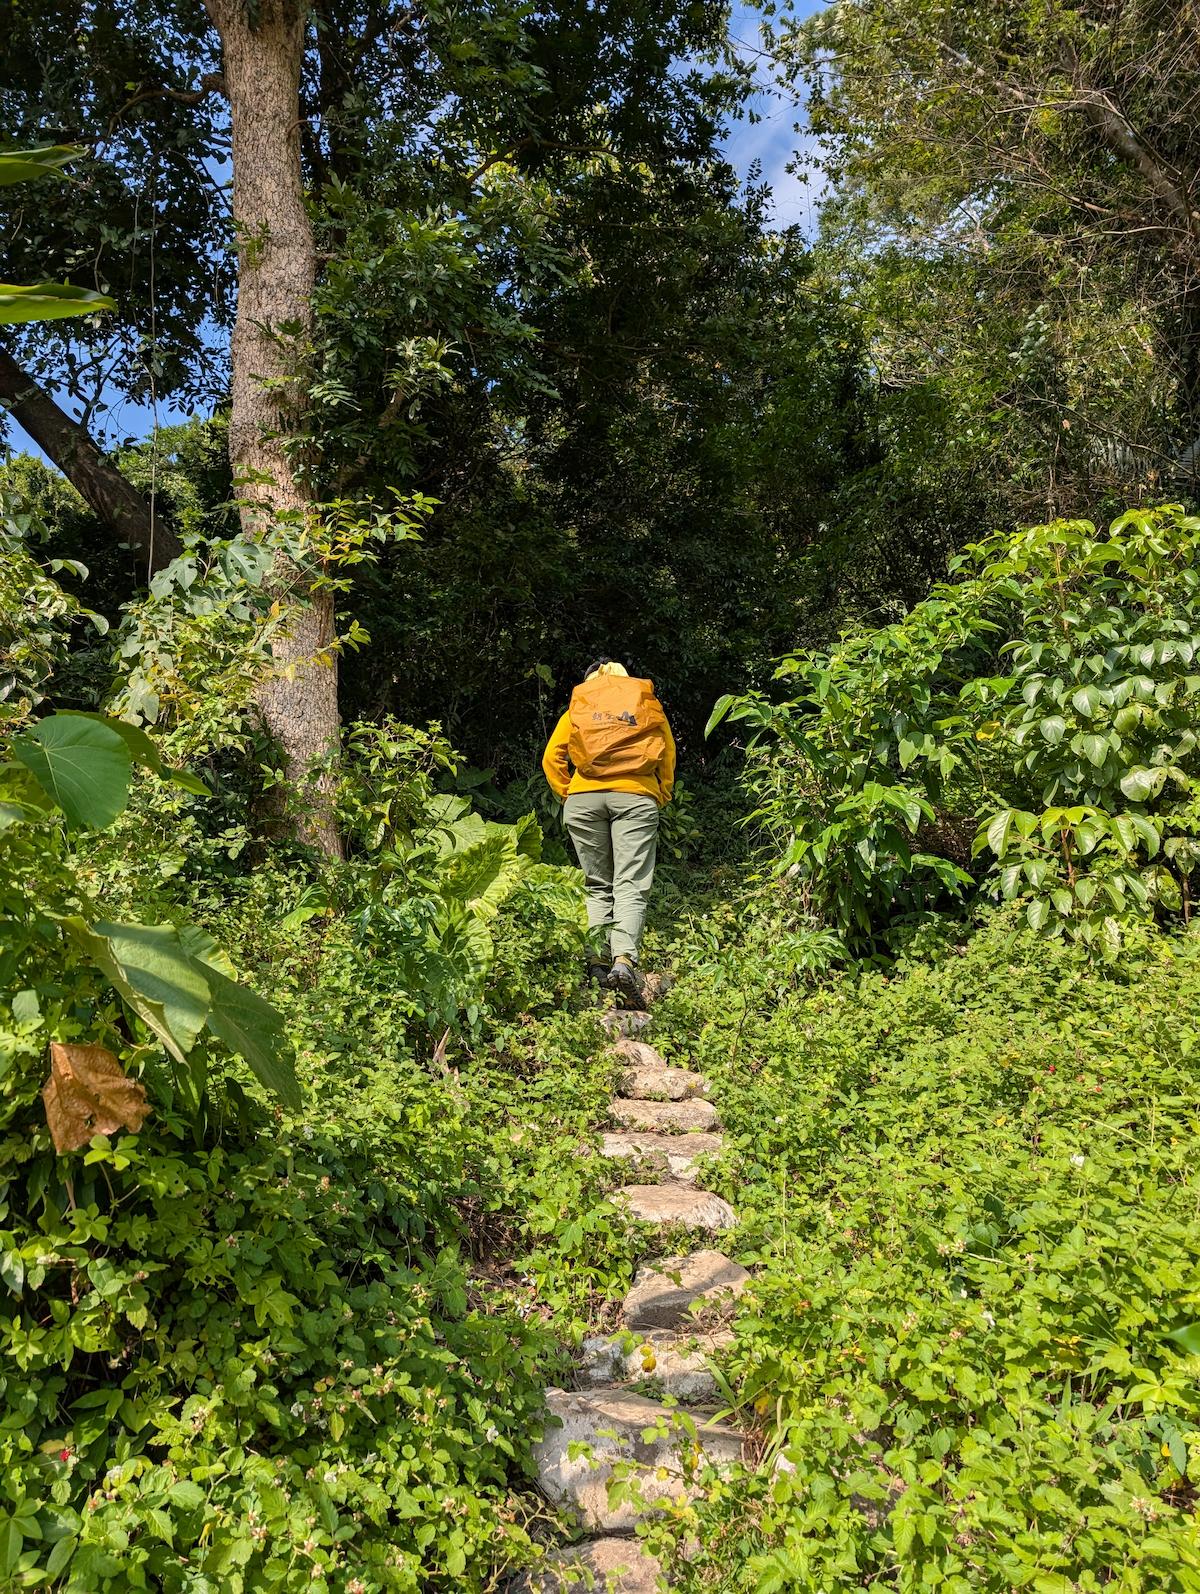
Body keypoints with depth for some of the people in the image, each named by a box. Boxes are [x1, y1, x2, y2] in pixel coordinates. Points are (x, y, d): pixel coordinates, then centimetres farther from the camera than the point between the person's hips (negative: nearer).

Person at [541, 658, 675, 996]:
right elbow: (668, 757, 13)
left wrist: (566, 795, 13)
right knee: (631, 886, -7)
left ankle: (596, 962, 4)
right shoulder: (649, 705, 20)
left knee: (597, 886, 12)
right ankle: (624, 959, -27)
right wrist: (660, 799, 18)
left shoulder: (577, 708, 20)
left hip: (583, 798, 1)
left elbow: (552, 756, 9)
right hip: (636, 796, -1)